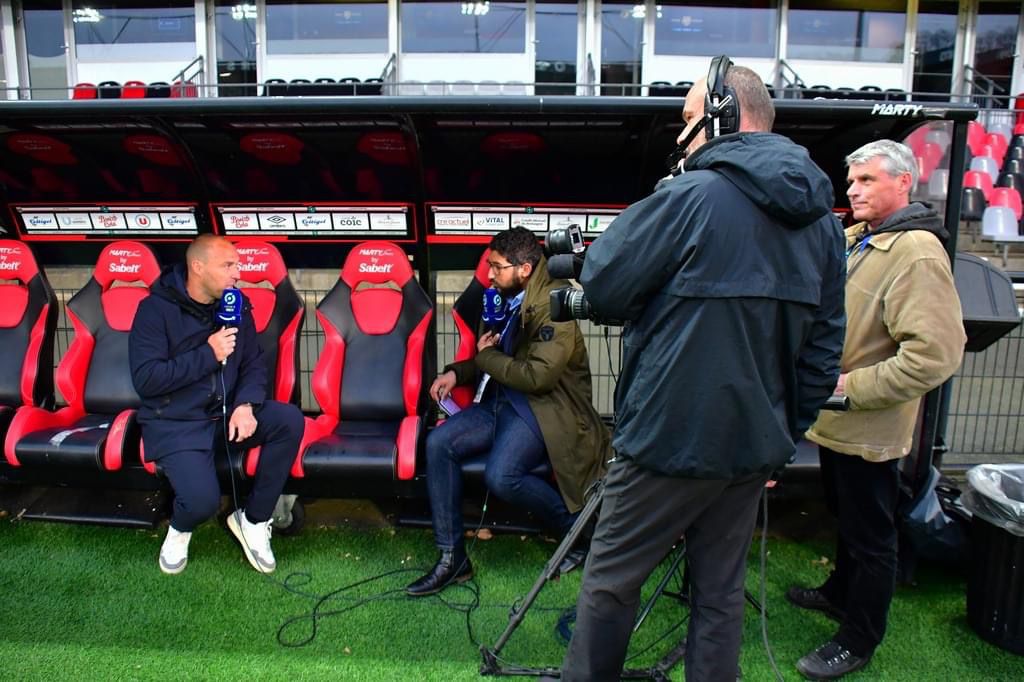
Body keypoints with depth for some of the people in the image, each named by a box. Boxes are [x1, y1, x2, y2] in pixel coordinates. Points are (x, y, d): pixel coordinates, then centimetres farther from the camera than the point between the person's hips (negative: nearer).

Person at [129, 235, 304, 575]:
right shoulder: (156, 309, -11)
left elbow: (254, 362, 4)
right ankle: (180, 529, 16)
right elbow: (145, 379, -18)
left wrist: (246, 404, -15)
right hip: (176, 422, -5)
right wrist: (208, 354, -20)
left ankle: (253, 519, -5)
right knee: (203, 500, -27)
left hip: (227, 413, 5)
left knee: (290, 419, -22)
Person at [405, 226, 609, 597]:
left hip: (544, 409, -8)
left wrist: (487, 356, -9)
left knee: (501, 475, -30)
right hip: (501, 401, 8)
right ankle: (451, 556, -3)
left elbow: (538, 376, -24)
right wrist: (456, 373, 7)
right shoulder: (509, 300, 11)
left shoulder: (552, 305, -16)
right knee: (438, 443, -11)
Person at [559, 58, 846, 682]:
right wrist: (784, 438, 17)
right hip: (755, 445, 7)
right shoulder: (822, 218, 9)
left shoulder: (693, 197, -14)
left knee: (610, 582, 9)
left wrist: (635, 222, 8)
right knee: (722, 593, 18)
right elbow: (824, 350, 11)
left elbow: (603, 286, -9)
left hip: (671, 439, -7)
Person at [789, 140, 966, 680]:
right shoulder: (853, 240, 7)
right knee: (845, 516, 26)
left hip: (868, 429, -9)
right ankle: (840, 593, 47)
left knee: (869, 535, 8)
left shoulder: (917, 254, -21)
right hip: (835, 419, 9)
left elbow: (937, 352, -29)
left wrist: (853, 387, -24)